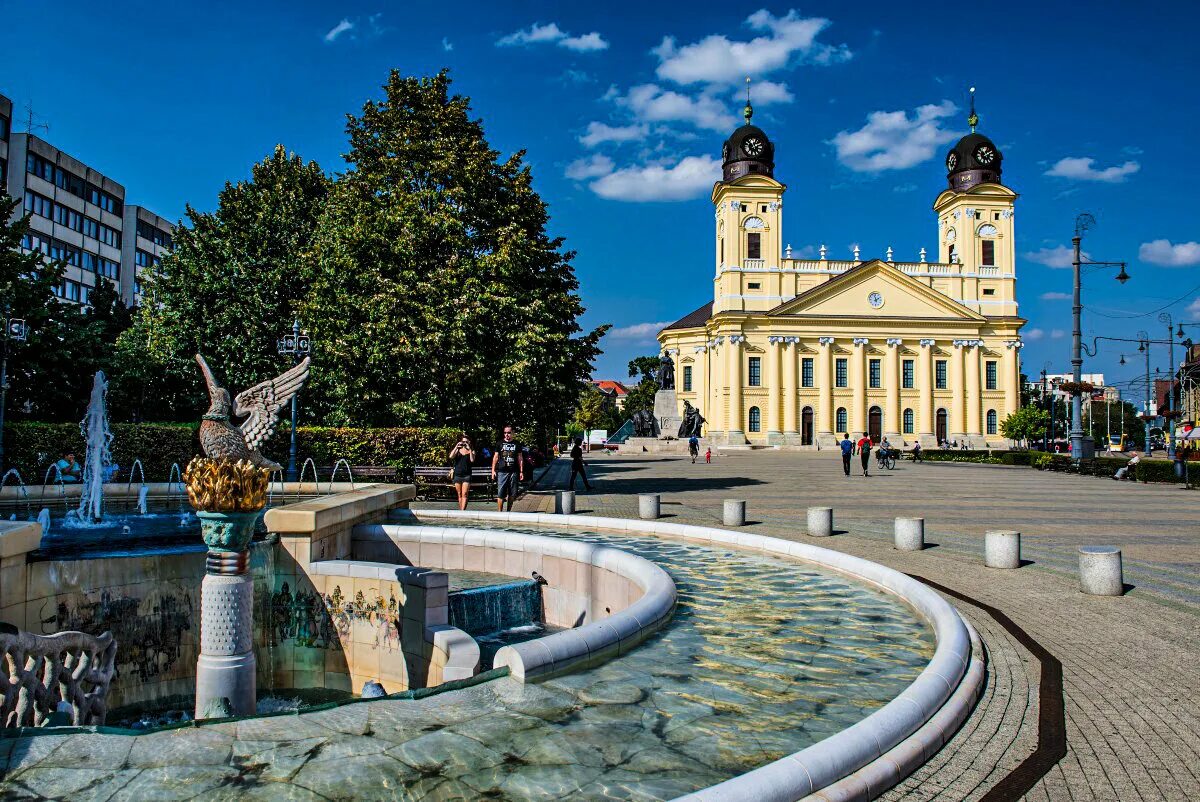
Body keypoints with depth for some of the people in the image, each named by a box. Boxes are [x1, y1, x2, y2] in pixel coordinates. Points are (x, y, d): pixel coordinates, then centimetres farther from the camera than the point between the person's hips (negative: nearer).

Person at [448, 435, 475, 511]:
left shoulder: (471, 451, 6)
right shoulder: (458, 450, 11)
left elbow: (472, 460, -12)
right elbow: (451, 457, -6)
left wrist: (470, 449, -14)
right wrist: (456, 447, -10)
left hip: (466, 475, -3)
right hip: (457, 475, 3)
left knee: (464, 494, -13)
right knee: (459, 495, 7)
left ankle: (462, 511, -20)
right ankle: (460, 510, 14)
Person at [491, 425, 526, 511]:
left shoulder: (517, 444, 8)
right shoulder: (500, 443, 7)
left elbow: (520, 458, 10)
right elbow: (495, 457, 9)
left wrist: (521, 472, 5)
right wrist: (493, 470, 3)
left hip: (514, 472, 1)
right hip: (502, 472, -1)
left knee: (512, 494, 5)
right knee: (500, 493, -6)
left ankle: (509, 511, 17)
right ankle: (499, 512, -3)